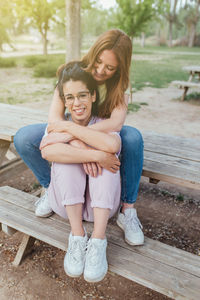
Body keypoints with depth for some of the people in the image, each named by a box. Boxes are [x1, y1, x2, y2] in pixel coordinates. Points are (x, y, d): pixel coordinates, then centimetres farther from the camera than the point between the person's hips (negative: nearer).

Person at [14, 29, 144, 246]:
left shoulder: (118, 84, -17)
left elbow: (116, 122, -35)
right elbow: (54, 116, -29)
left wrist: (73, 133, -48)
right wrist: (81, 146, -46)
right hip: (72, 132, 1)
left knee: (133, 137, -33)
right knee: (23, 138, -22)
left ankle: (128, 209, -21)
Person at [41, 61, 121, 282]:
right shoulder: (58, 125, -3)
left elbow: (112, 145, -33)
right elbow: (47, 151, -29)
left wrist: (70, 128, -24)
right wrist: (94, 155, -35)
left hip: (101, 203, 0)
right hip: (67, 201, 1)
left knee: (106, 152, -25)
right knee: (64, 153, -25)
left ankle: (98, 240, -27)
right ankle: (77, 236, -22)